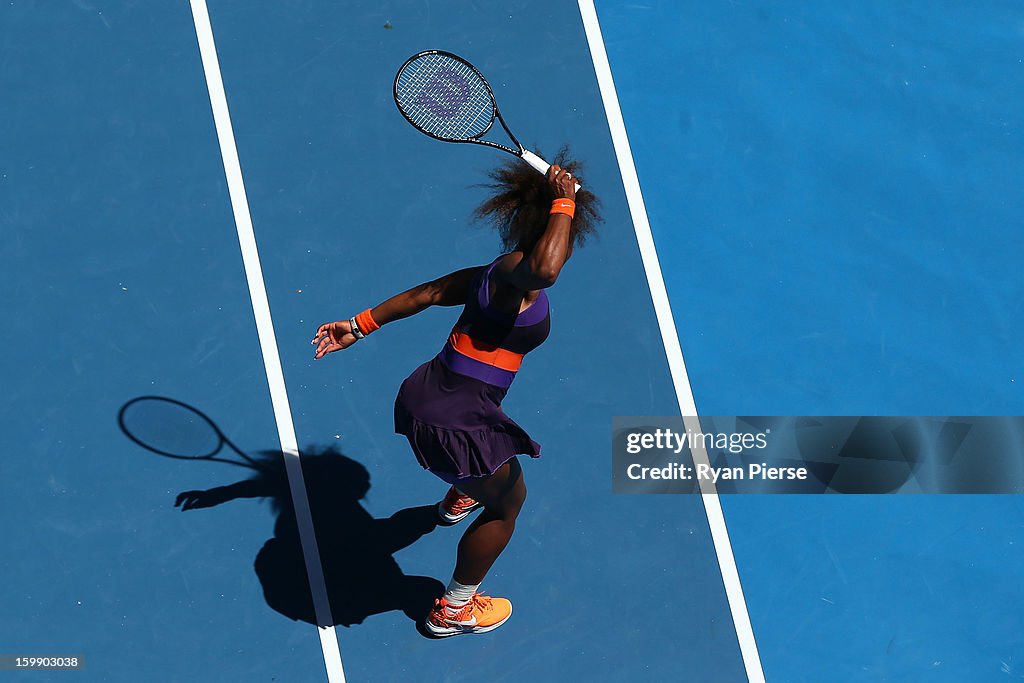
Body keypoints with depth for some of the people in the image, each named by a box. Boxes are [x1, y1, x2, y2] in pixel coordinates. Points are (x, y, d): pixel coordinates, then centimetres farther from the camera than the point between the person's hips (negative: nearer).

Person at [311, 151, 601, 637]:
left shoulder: (493, 275, 7)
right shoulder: (515, 270, -21)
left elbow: (424, 294, 14)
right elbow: (545, 268, -47)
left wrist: (359, 326, 22)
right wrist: (565, 200, -34)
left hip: (422, 397, 9)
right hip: (452, 423, -9)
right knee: (509, 500, 16)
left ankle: (460, 497, 76)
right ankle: (454, 610, 34)